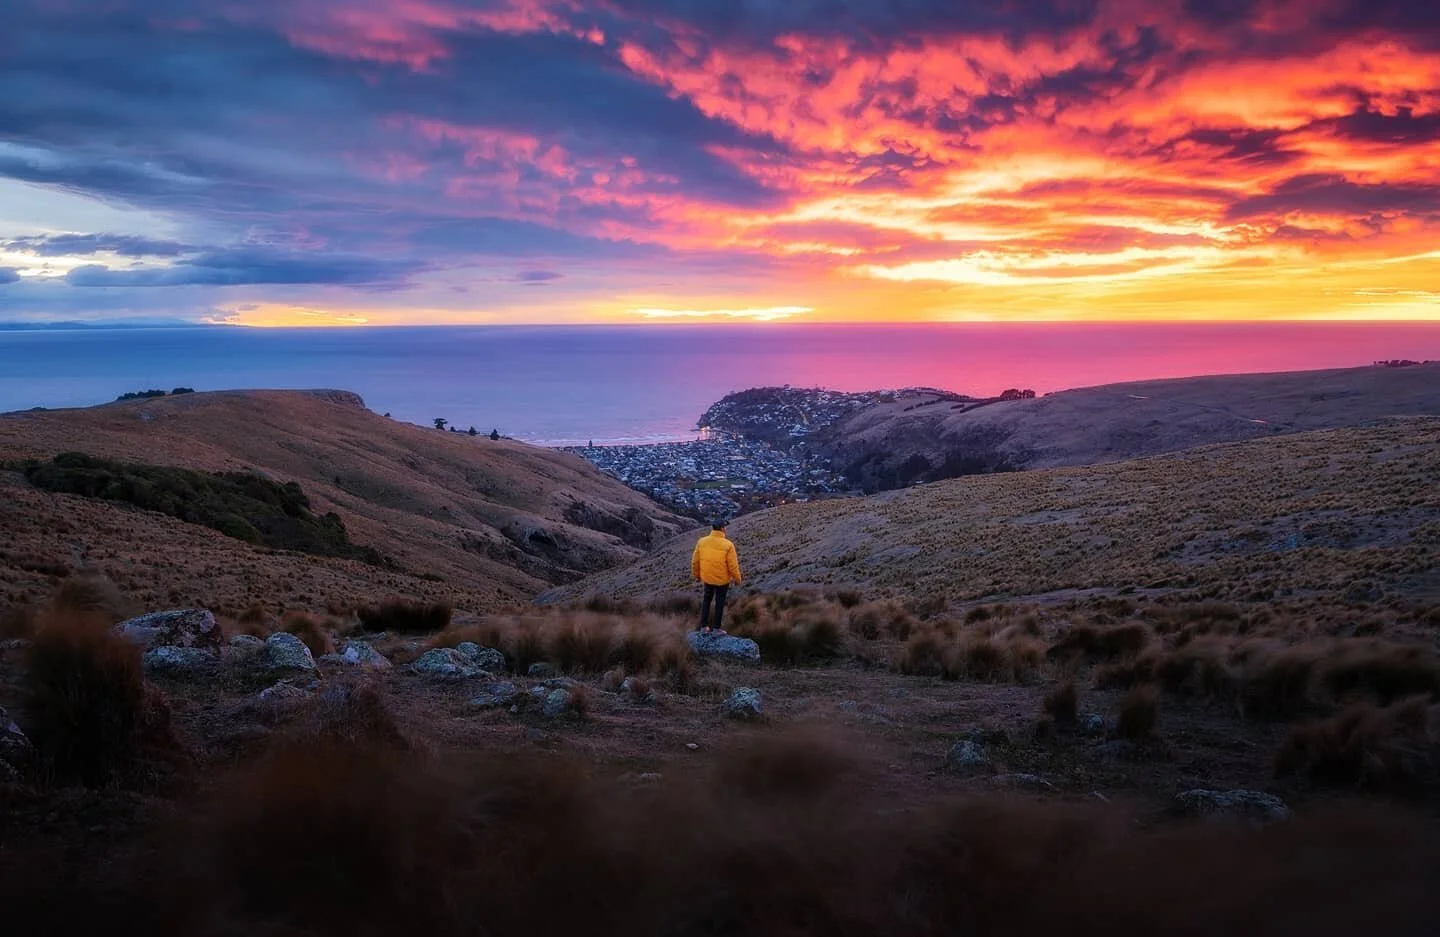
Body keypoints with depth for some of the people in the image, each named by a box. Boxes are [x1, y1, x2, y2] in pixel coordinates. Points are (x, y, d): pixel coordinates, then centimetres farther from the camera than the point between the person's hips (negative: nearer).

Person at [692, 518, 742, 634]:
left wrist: (696, 574, 14)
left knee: (706, 599, 23)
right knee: (720, 602, 16)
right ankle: (717, 628, 24)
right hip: (722, 579, -3)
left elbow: (695, 561, -4)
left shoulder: (702, 541, -13)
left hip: (707, 577, 3)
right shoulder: (728, 545, -22)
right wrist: (737, 579, 1)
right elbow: (733, 566, -17)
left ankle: (704, 626, 23)